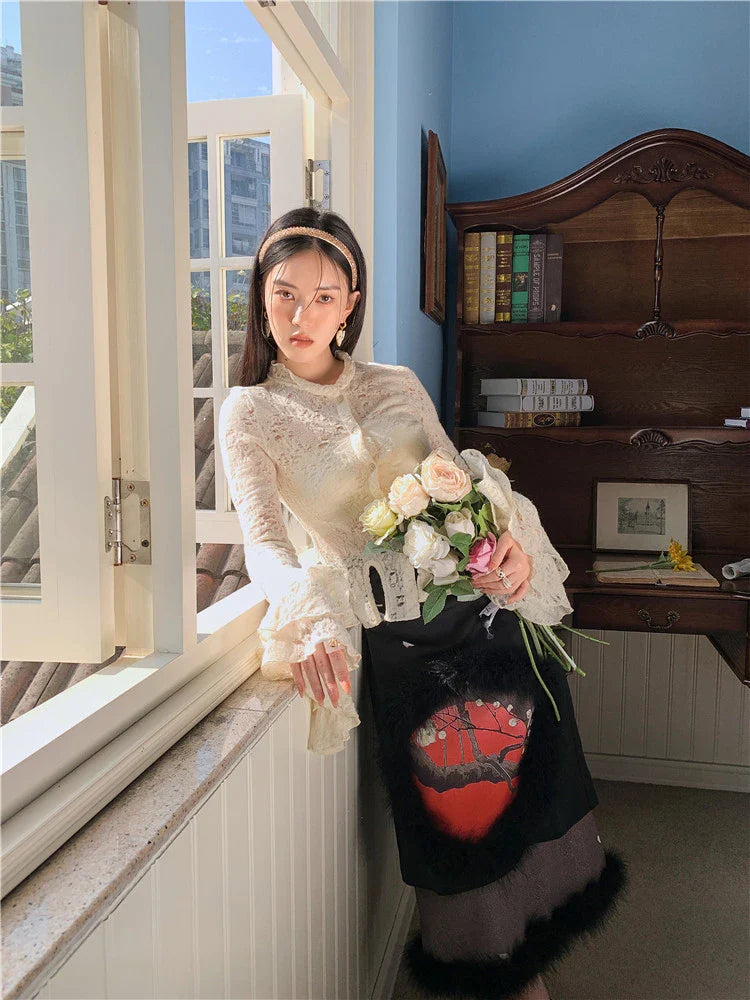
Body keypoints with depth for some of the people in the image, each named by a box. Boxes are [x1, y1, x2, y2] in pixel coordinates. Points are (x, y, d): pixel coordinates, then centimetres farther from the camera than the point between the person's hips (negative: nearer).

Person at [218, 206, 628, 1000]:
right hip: (395, 634, -3)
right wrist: (311, 620, -32)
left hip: (480, 601, 3)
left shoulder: (397, 386, 11)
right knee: (457, 812, 2)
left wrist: (511, 544, -18)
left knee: (533, 779, 5)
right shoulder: (249, 412, 1)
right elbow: (263, 542, -12)